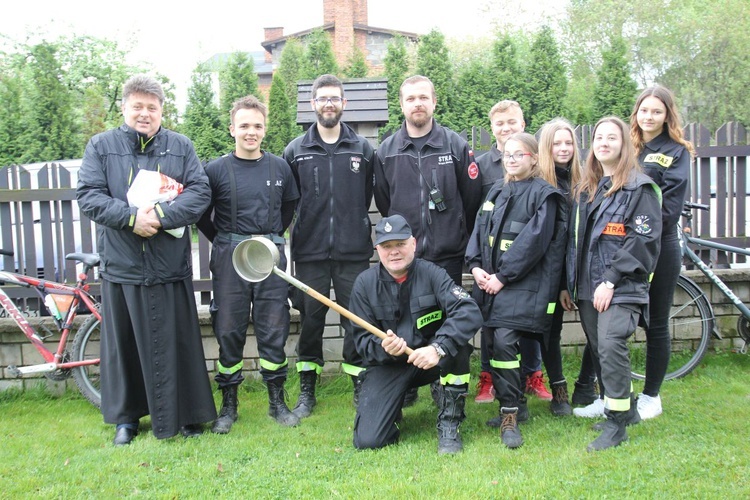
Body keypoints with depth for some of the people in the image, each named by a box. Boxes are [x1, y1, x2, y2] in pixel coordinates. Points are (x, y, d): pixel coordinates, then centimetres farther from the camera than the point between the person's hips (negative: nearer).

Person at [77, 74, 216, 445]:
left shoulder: (181, 147, 7)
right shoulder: (101, 146, 6)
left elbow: (200, 193, -3)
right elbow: (88, 195, -3)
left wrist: (161, 216, -18)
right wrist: (131, 217, -18)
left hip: (170, 265, 0)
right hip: (120, 265, 0)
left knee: (177, 343, 6)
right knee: (124, 343, 10)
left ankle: (186, 414, 21)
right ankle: (126, 415, 26)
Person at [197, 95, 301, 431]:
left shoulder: (279, 167, 6)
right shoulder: (216, 170, 0)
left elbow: (289, 206, 19)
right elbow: (202, 215, 6)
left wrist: (273, 236, 12)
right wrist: (224, 242, 2)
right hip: (229, 260, -1)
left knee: (274, 331, 6)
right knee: (228, 332, 5)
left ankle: (277, 401, 20)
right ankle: (228, 404, 19)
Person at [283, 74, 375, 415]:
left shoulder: (363, 149, 6)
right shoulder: (295, 151, 6)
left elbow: (370, 197, 10)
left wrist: (357, 225, 7)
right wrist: (306, 224, 4)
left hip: (354, 252, 0)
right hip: (309, 251, 0)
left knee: (356, 320, 4)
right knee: (310, 320, 8)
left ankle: (360, 386, 18)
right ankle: (307, 389, 22)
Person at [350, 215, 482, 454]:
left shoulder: (431, 273, -12)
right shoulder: (365, 283, -7)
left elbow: (469, 312, -27)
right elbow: (362, 339, -6)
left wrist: (438, 348, -41)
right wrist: (383, 347, -29)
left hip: (430, 360, 0)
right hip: (387, 363, 0)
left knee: (456, 340, -33)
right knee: (368, 440, -16)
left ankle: (449, 424, -14)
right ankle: (395, 403, 19)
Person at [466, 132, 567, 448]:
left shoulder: (544, 194, -3)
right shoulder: (497, 191, 18)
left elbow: (533, 241, -12)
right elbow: (479, 229, 14)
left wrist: (503, 276, -15)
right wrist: (475, 265, -2)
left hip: (522, 282, -6)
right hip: (489, 280, 6)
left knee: (504, 341, -17)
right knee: (498, 342, 6)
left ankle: (509, 415, -6)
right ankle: (516, 404, 22)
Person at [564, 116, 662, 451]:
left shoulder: (639, 187, -4)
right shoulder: (586, 190, 18)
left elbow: (643, 239, -13)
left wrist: (611, 280, -18)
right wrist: (568, 284, 15)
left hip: (621, 287, -7)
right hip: (587, 286, 7)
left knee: (611, 346, -18)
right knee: (599, 350, 10)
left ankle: (616, 423, -6)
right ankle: (626, 409, 27)